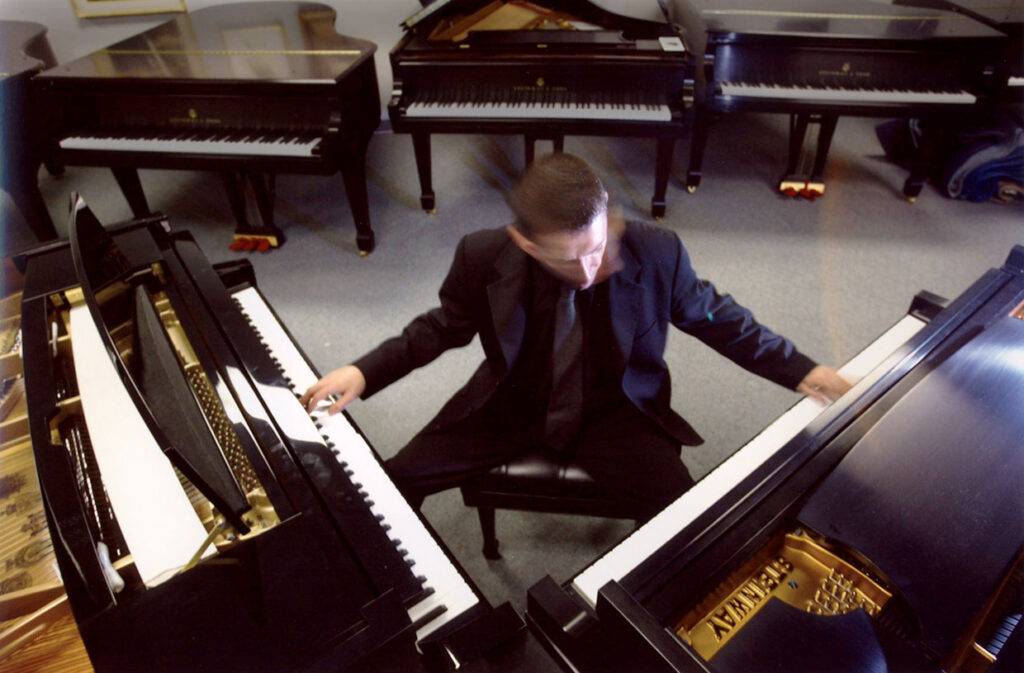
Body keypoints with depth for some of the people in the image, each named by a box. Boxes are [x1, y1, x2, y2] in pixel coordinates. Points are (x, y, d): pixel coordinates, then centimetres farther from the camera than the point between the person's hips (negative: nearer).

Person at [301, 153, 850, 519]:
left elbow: (714, 317, -2)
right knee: (393, 482, -5)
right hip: (510, 406, 2)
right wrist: (363, 373, -11)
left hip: (614, 411, 0)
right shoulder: (482, 258, -19)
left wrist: (801, 371, -5)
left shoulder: (657, 254, -21)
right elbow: (444, 327, 0)